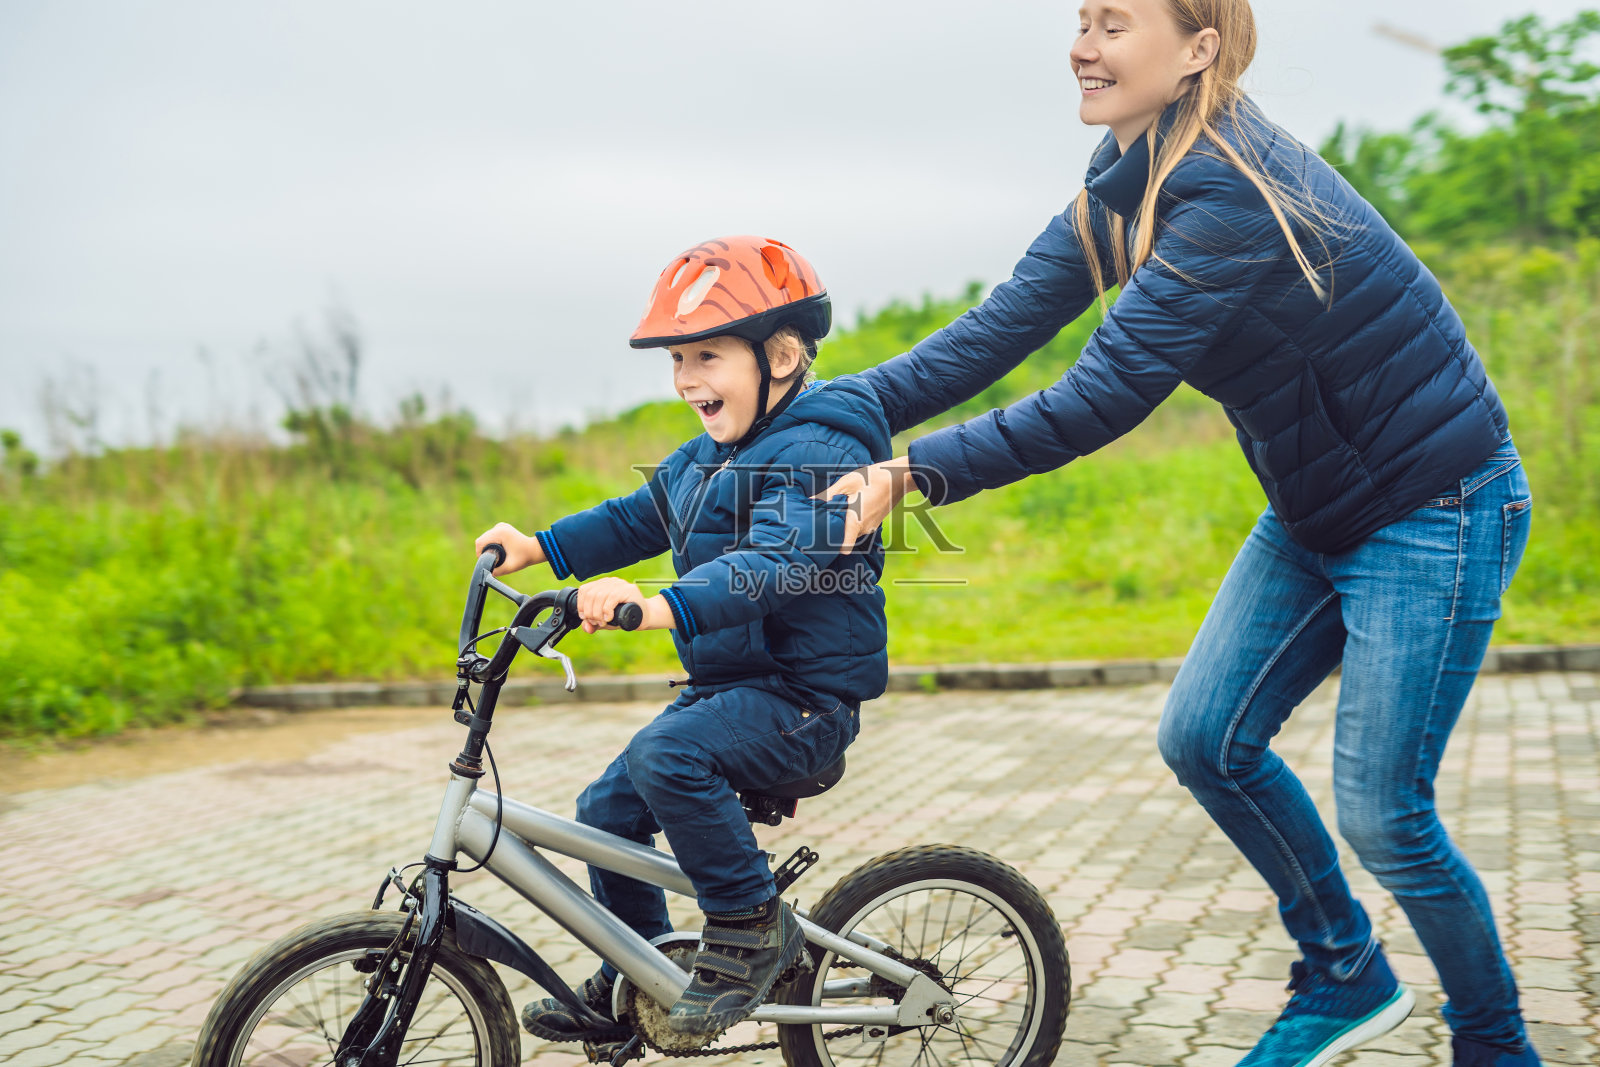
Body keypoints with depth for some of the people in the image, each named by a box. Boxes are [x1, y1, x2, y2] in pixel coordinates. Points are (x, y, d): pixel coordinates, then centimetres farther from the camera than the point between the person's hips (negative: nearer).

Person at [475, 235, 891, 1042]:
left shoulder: (816, 451, -18)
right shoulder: (709, 454, 12)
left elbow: (778, 562, -34)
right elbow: (639, 516, 22)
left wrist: (665, 606, -47)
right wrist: (539, 545, 10)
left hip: (804, 697, -10)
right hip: (727, 684, 10)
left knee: (664, 755, -31)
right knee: (607, 808, 10)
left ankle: (752, 926, -12)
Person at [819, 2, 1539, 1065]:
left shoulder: (1228, 196, -28)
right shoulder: (1128, 184, 0)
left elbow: (1099, 402, -31)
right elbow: (1004, 327, -2)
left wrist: (908, 474, -30)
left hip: (1434, 512, -8)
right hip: (1317, 514, 9)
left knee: (1381, 810, -3)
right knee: (1206, 738, 6)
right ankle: (1346, 974, 27)